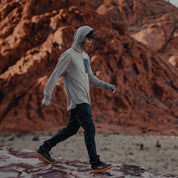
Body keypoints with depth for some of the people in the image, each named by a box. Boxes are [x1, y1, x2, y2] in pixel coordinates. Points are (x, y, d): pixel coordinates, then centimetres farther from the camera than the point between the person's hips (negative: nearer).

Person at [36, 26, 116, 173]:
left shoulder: (85, 56, 17)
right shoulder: (68, 55, -9)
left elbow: (90, 77, 24)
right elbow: (55, 76, -9)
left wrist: (107, 86, 13)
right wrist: (47, 97, -9)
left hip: (84, 101, 9)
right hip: (77, 101, -9)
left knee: (72, 129, 14)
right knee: (90, 129, -14)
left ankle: (44, 149, 27)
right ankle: (96, 163, -12)